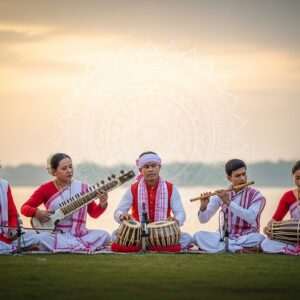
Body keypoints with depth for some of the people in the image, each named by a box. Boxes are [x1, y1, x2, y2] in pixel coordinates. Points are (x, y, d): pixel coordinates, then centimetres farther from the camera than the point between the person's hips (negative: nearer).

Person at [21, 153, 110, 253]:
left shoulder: (82, 188, 5)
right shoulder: (46, 189, 0)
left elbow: (94, 213, 9)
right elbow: (25, 208, 2)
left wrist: (102, 205, -12)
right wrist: (37, 212, -18)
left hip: (78, 234, 2)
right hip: (55, 235, -2)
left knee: (104, 236, -23)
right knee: (40, 237, -36)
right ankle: (84, 247, -31)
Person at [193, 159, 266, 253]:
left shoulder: (256, 196, -5)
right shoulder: (222, 195, 3)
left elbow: (251, 218, -24)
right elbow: (203, 219, 5)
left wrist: (228, 202, -27)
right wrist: (203, 207, -18)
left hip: (247, 238, -3)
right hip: (225, 237, 3)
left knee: (259, 238, -36)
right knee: (198, 236, -22)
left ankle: (226, 247, -23)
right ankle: (238, 249, -29)